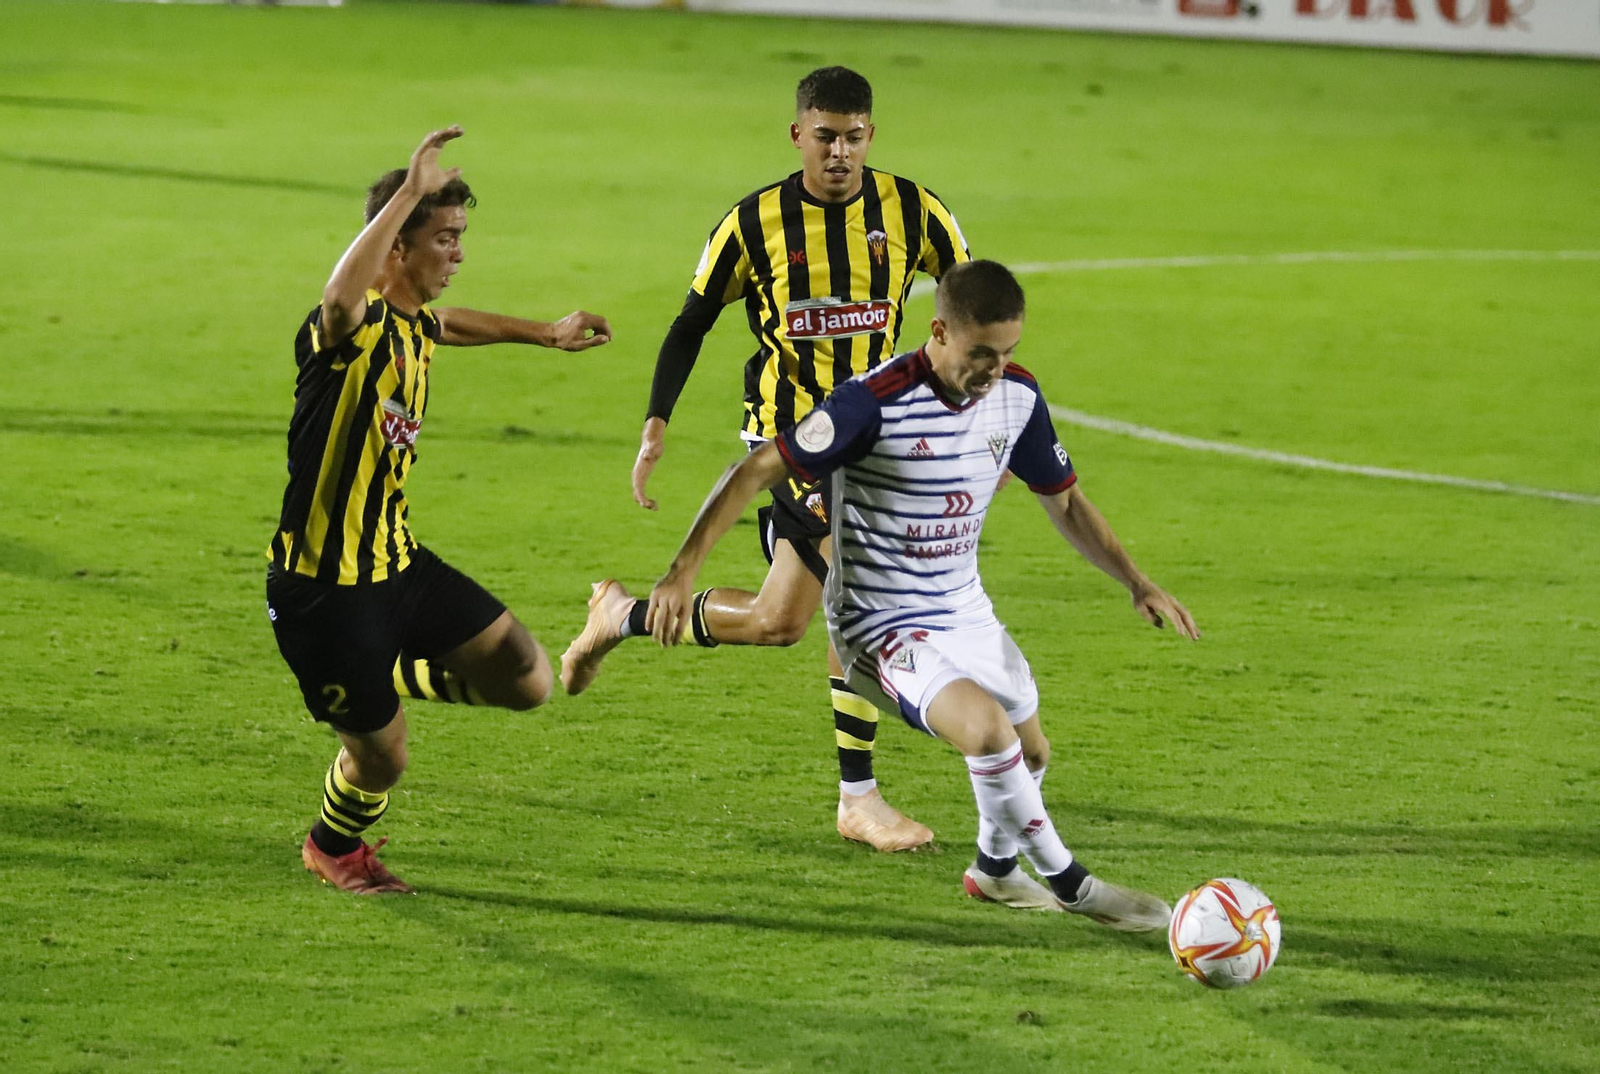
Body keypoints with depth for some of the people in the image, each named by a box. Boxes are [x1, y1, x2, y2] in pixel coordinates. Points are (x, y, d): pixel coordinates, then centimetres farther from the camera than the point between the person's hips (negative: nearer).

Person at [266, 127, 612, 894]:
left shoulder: (414, 326, 7)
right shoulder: (353, 328, -22)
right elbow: (342, 295, -49)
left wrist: (544, 333, 45)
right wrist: (410, 191, -52)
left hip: (398, 565, 8)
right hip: (323, 588, -8)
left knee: (526, 680, 1)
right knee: (382, 756, 7)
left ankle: (385, 681, 27)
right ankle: (333, 849, 41)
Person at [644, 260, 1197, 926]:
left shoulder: (1017, 396, -5)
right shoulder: (875, 402, -26)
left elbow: (1065, 501, 11)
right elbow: (756, 472, -22)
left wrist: (1137, 583, 3)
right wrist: (683, 571, -28)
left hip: (965, 614, 8)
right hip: (879, 625, -8)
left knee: (1031, 752, 22)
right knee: (988, 730, -29)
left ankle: (994, 869, 52)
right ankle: (1069, 886, -12)